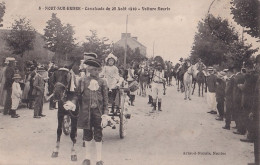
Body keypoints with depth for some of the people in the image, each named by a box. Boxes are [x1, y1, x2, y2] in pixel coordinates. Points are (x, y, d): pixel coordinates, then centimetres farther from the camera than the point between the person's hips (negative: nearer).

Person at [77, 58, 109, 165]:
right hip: (86, 111, 1)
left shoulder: (102, 82, 2)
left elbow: (105, 100, 1)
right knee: (87, 136, 10)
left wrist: (105, 115, -5)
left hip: (98, 112, -1)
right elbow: (78, 96, 7)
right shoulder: (83, 81, 3)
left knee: (98, 136, 5)